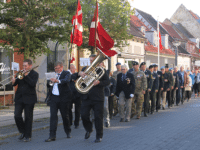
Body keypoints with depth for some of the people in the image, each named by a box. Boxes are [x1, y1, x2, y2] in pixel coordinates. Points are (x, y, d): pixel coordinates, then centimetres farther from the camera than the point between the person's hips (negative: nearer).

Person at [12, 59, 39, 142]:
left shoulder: (34, 74, -2)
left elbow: (33, 84, -18)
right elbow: (15, 83, 8)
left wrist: (26, 75, -18)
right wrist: (14, 81, -15)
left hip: (29, 98, -4)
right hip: (19, 98, 4)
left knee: (28, 117, 3)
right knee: (17, 116, -3)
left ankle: (27, 136, 15)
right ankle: (23, 131, 18)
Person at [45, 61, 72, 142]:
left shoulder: (66, 73, -3)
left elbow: (66, 80, -25)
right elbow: (49, 84, 19)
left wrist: (57, 81, -44)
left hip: (64, 98, -3)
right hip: (54, 97, 4)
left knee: (65, 116, 8)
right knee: (53, 116, -6)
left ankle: (68, 132, 29)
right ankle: (52, 135, -7)